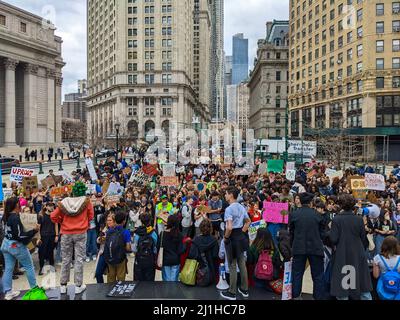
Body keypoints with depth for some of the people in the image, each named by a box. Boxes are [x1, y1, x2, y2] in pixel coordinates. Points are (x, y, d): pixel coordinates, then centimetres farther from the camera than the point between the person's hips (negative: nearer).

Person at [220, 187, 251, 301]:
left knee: (232, 266, 3)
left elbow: (229, 227, -28)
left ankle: (232, 293, 14)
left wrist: (225, 237, -12)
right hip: (241, 236, 8)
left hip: (232, 237, -8)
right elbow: (248, 222, 18)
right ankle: (244, 289, 29)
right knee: (242, 263, 17)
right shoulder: (242, 207, 7)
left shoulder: (229, 209, -19)